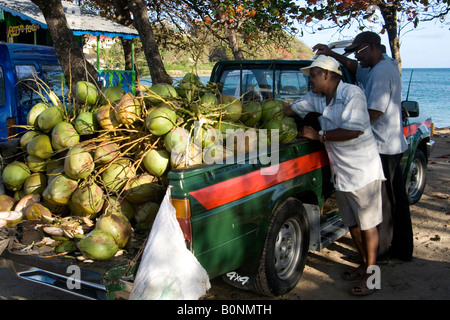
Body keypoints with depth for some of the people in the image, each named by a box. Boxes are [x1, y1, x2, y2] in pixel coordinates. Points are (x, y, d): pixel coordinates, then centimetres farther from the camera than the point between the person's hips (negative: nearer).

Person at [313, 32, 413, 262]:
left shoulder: (381, 72, -18)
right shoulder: (386, 68, 13)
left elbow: (374, 112, -24)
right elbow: (354, 67, 26)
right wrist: (331, 54, 14)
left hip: (382, 147, -10)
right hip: (393, 145, 10)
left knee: (381, 202, 0)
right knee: (396, 199, 16)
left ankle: (379, 252, 10)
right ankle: (402, 249, 27)